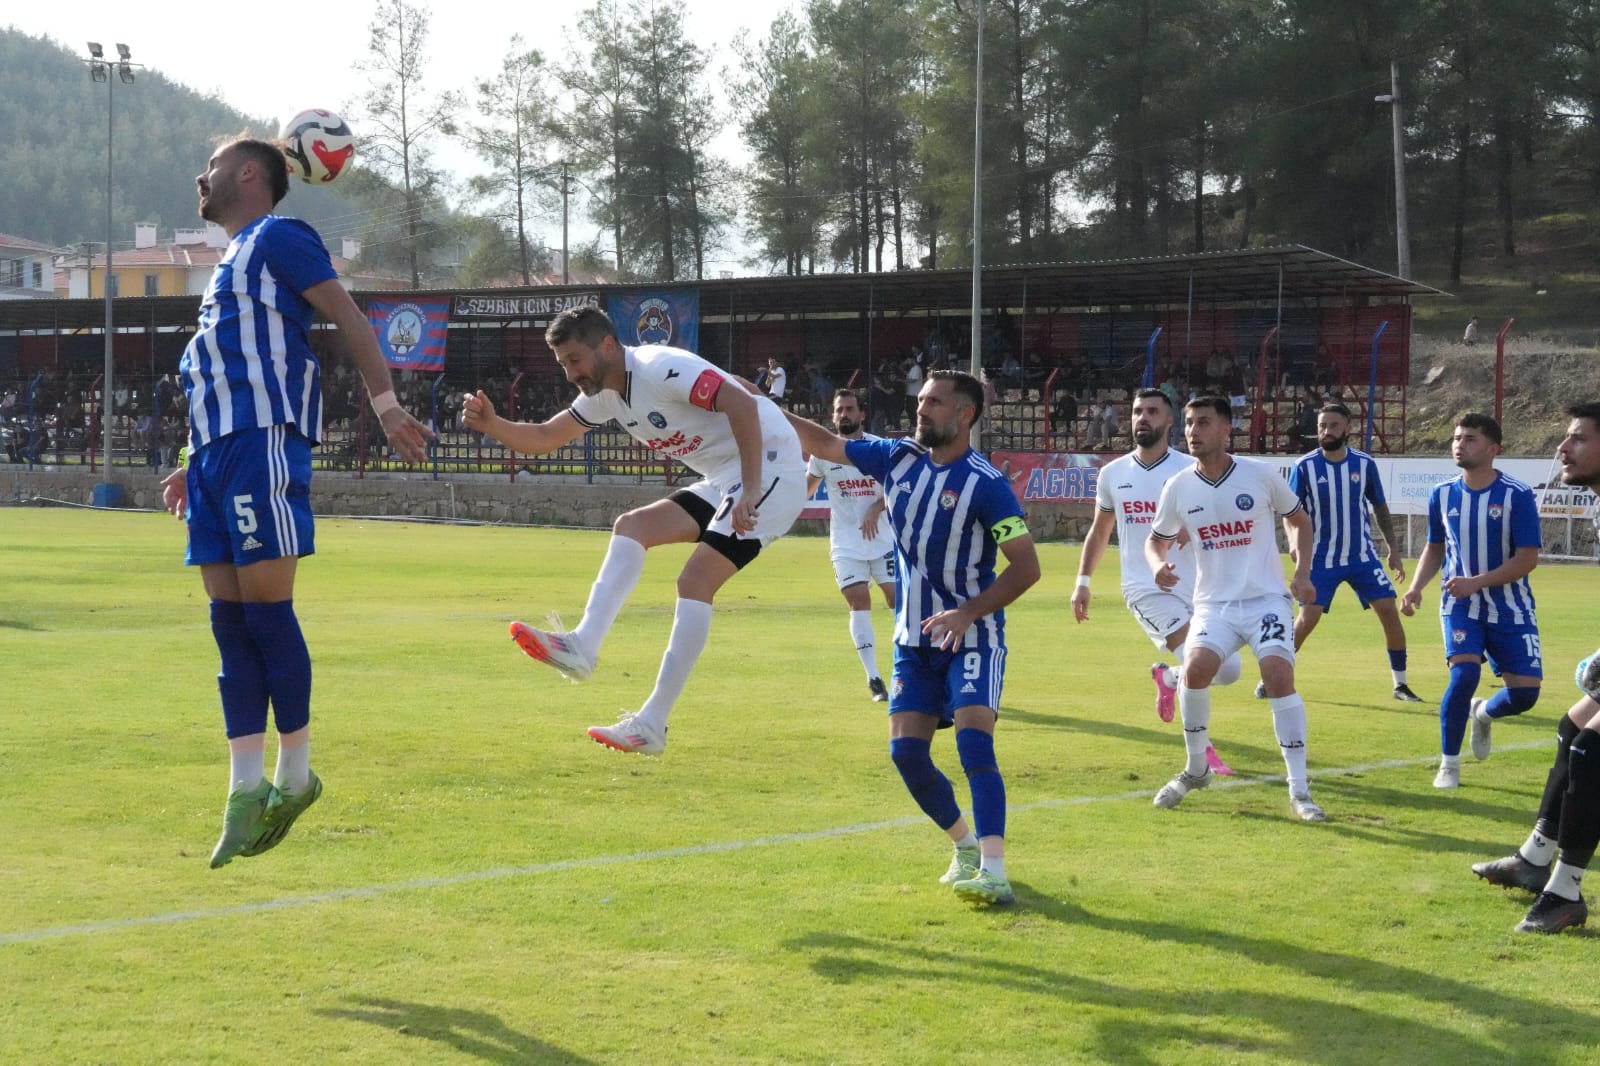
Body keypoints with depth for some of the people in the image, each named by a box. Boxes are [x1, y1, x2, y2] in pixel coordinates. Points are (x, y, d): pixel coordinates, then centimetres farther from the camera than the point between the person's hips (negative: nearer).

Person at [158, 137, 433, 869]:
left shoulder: (277, 237, 1)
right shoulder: (233, 260, 27)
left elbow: (349, 319, -7)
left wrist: (385, 403, -19)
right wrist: (195, 466, 28)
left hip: (261, 446, -9)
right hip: (217, 450, 9)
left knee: (266, 611, -8)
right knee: (230, 622, 4)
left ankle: (294, 775, 0)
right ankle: (246, 793, 3)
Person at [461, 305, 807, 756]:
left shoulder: (660, 368, -20)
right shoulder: (604, 395, 9)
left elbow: (742, 406, -27)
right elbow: (543, 438, 15)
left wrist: (750, 491, -31)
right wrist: (491, 424, -4)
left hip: (770, 468, -9)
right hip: (723, 480, 9)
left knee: (696, 581, -16)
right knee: (632, 527, -1)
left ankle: (652, 725, -15)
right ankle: (584, 644, -15)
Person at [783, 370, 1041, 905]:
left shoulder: (986, 484, -16)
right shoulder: (898, 457, 1)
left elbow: (1026, 566, -15)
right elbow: (826, 445, 14)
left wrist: (969, 612, -25)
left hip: (972, 636, -6)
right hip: (914, 640, 6)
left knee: (974, 743, -22)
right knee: (907, 752, 0)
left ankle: (994, 872, -29)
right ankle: (966, 846, 23)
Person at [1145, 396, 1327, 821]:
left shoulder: (1260, 474, -5)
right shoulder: (1178, 488, 0)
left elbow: (1299, 520, 12)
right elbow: (1156, 540, 16)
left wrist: (1302, 571, -1)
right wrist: (1157, 565, -7)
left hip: (1266, 599, -2)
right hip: (1214, 604, 2)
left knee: (1279, 676, -20)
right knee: (1195, 669, -22)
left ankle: (1299, 791, -11)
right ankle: (1195, 769, 3)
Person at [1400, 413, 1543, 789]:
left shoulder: (1517, 496, -14)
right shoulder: (1442, 495, -1)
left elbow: (1527, 559, -15)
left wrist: (1476, 582, -25)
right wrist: (1416, 587, -3)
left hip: (1510, 608, -1)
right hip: (1460, 605, 1)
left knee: (1525, 692, -6)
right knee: (1464, 673, -22)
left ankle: (1482, 714, 31)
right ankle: (1448, 764, -4)